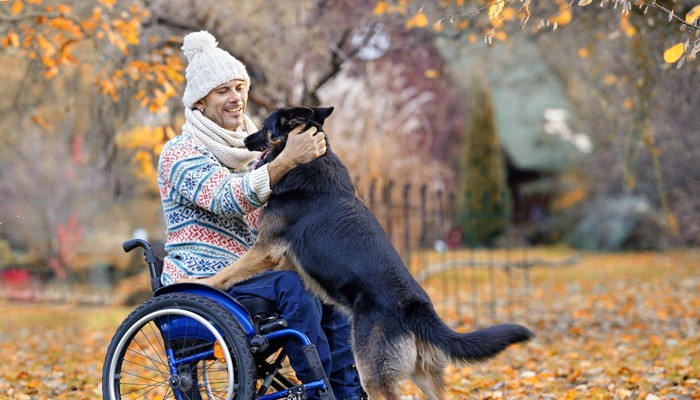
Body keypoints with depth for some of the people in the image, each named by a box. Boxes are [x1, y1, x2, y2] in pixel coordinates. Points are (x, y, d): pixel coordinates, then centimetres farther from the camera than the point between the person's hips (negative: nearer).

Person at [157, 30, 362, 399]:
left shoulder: (251, 148, 15)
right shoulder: (181, 154, -9)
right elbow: (228, 200, -28)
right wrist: (286, 161, -39)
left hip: (250, 275, 7)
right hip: (200, 283, -7)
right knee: (292, 284, -30)